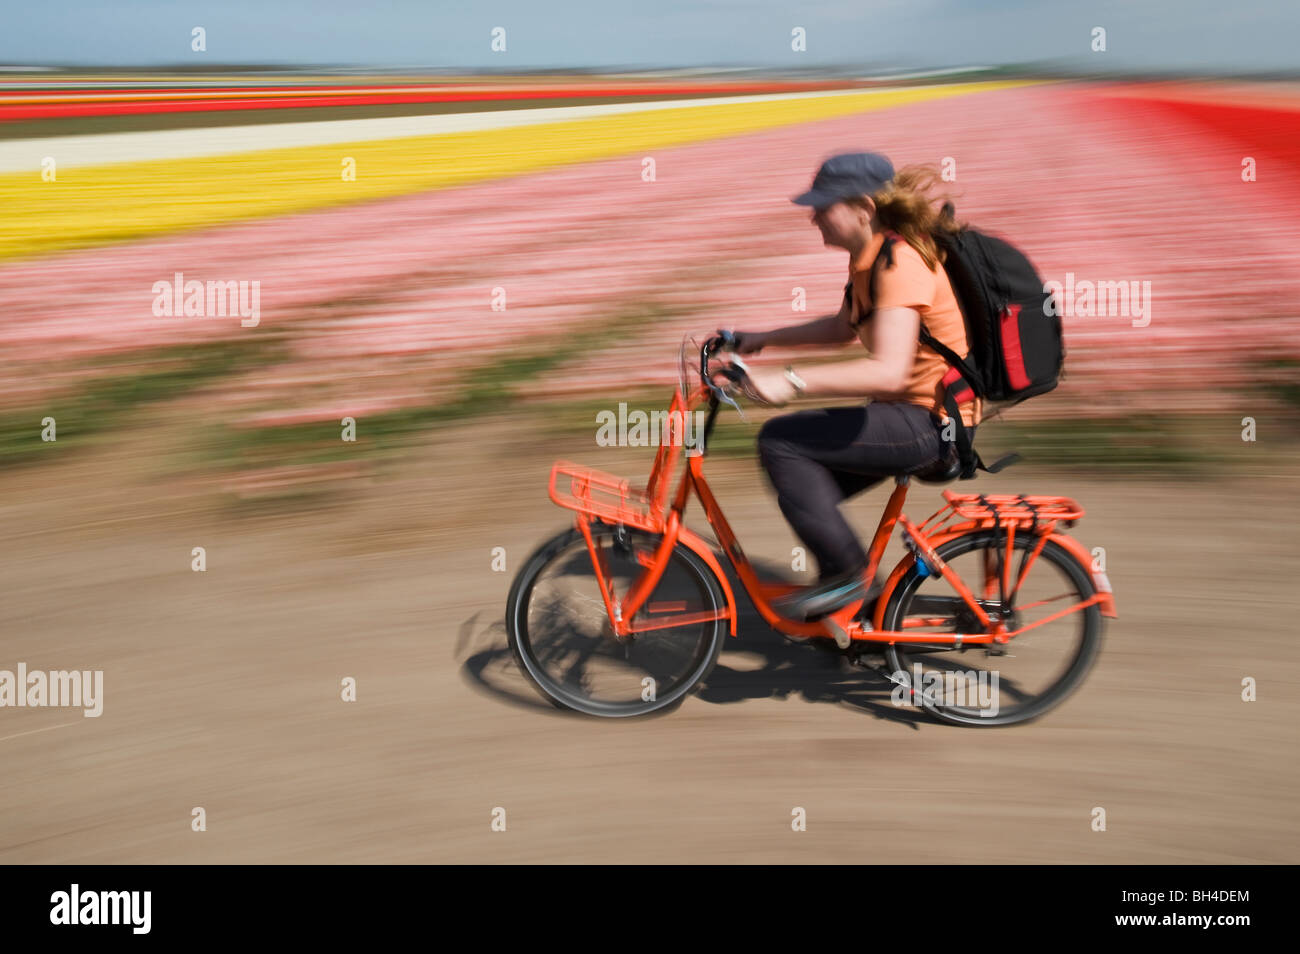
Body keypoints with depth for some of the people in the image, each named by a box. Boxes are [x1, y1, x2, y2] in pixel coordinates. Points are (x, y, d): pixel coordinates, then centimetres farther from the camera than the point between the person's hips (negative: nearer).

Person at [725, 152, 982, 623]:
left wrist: (791, 381, -40)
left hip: (933, 425, -10)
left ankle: (847, 573, -7)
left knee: (780, 441, -17)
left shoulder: (901, 263, -23)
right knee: (804, 491, 11)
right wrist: (764, 338, 17)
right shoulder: (870, 256, 7)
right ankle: (865, 607, 25)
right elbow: (845, 327, 24)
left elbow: (888, 370, -35)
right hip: (910, 412, 10)